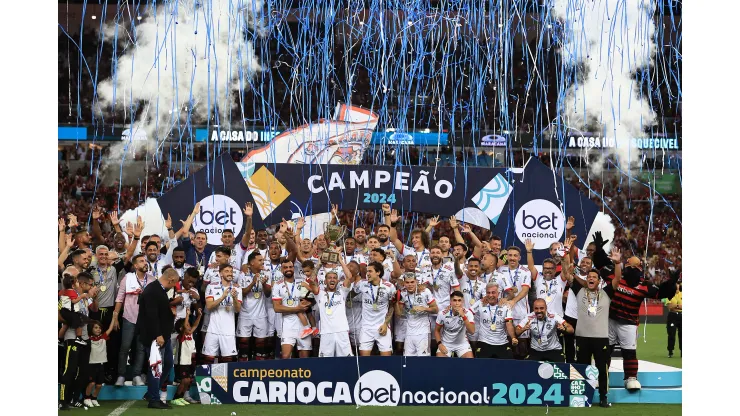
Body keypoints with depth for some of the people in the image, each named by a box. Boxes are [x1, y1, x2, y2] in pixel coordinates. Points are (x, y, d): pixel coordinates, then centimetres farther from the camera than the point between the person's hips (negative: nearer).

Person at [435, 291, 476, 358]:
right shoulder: (443, 314, -15)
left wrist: (463, 316, -35)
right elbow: (437, 330, -1)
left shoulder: (467, 313, -16)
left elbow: (472, 331, -27)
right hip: (446, 343, 0)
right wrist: (440, 344, -17)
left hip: (462, 343, 0)